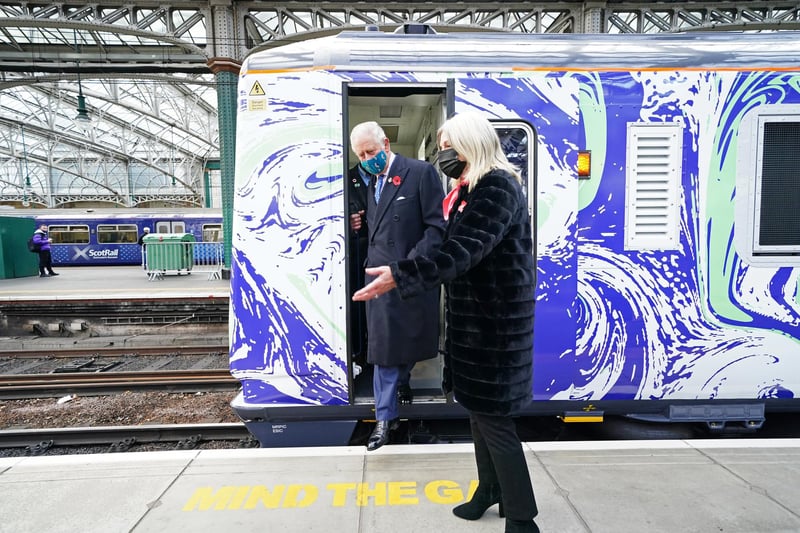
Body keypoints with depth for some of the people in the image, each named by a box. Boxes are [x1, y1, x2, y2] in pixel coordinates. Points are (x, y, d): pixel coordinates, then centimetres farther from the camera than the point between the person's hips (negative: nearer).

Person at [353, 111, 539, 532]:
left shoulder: (497, 188, -18)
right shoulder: (469, 189, 14)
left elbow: (463, 251, -31)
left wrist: (400, 275, -40)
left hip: (495, 321, -10)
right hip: (473, 315, 10)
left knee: (493, 417, -2)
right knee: (477, 407, 19)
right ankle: (490, 489, 39)